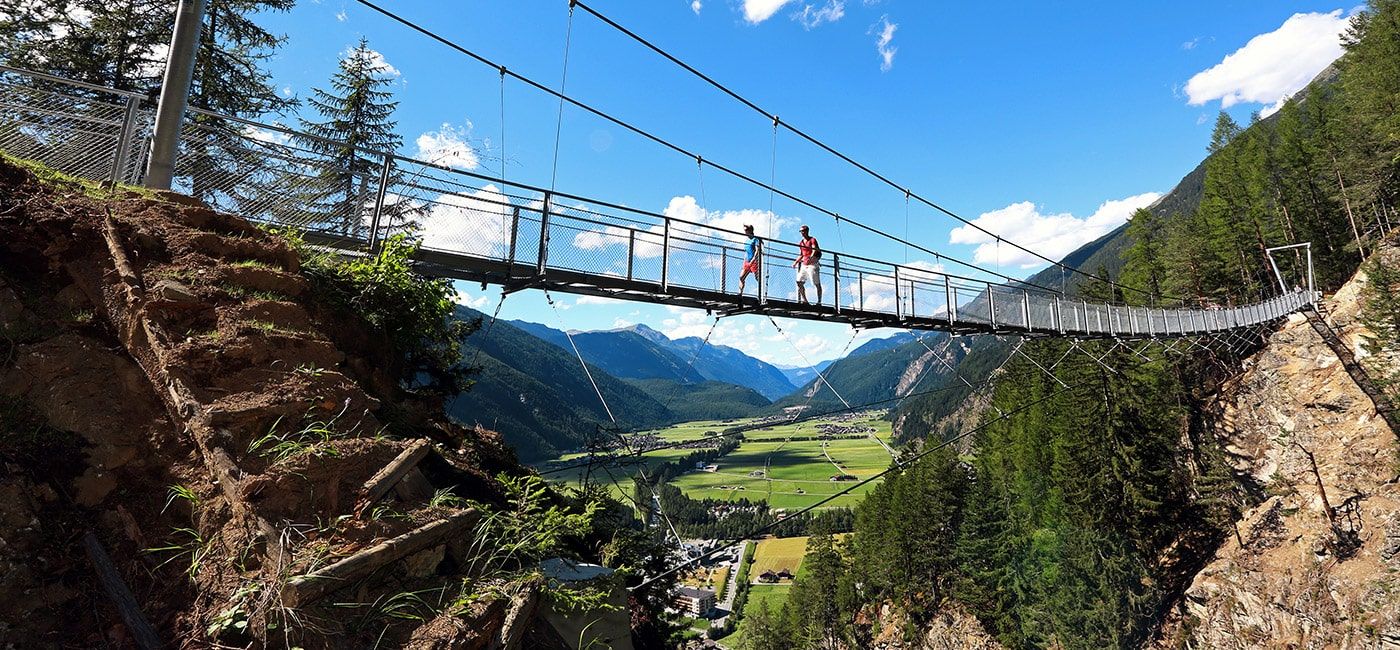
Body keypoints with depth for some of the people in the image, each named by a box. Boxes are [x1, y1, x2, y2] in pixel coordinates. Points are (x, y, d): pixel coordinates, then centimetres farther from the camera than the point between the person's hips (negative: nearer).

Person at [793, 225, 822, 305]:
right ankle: (804, 300, 3)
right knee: (799, 282, -2)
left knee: (817, 284, -5)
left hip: (812, 264, -7)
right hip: (804, 265, 7)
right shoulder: (801, 243, 19)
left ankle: (819, 301, -3)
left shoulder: (812, 240, -1)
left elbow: (815, 250, -17)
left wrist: (811, 257, -37)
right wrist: (796, 262, 9)